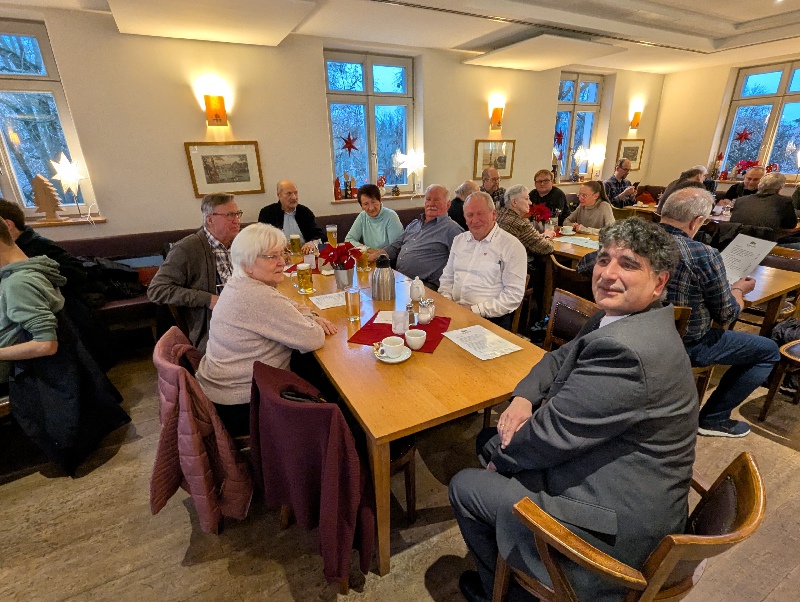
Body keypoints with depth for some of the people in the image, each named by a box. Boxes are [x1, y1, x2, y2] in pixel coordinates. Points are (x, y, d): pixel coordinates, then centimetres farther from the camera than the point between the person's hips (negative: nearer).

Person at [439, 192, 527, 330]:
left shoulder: (512, 246, -4)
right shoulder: (459, 240, 16)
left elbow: (514, 294, -10)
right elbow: (447, 277, 22)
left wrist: (477, 310, -15)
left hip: (491, 319, -5)